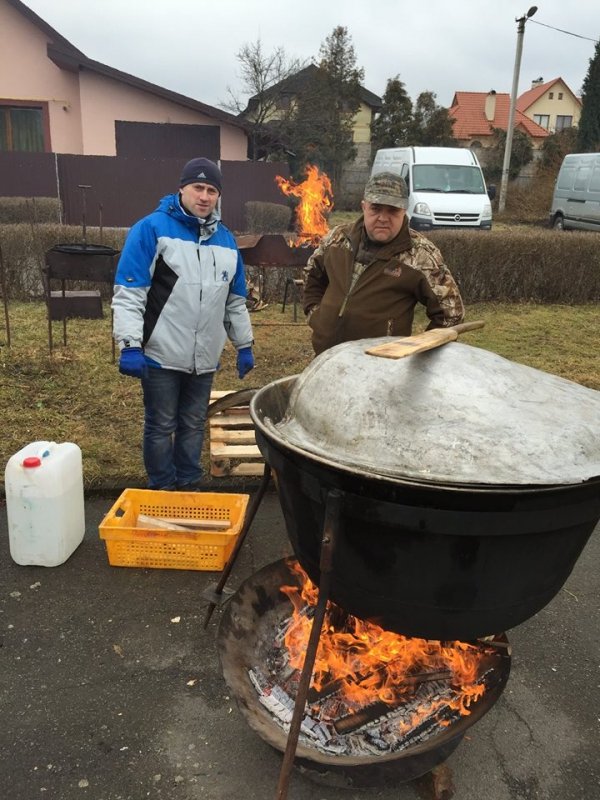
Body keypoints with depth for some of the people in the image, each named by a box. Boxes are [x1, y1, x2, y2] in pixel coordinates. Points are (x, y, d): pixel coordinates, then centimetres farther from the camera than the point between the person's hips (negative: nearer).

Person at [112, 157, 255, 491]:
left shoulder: (225, 239, 11)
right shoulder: (152, 229, -8)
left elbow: (236, 301, 18)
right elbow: (129, 292, -13)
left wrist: (244, 345, 18)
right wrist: (130, 345, -19)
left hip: (205, 359, 5)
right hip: (162, 356, -5)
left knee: (194, 425, 15)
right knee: (161, 427, 7)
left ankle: (189, 486, 30)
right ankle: (162, 491, 23)